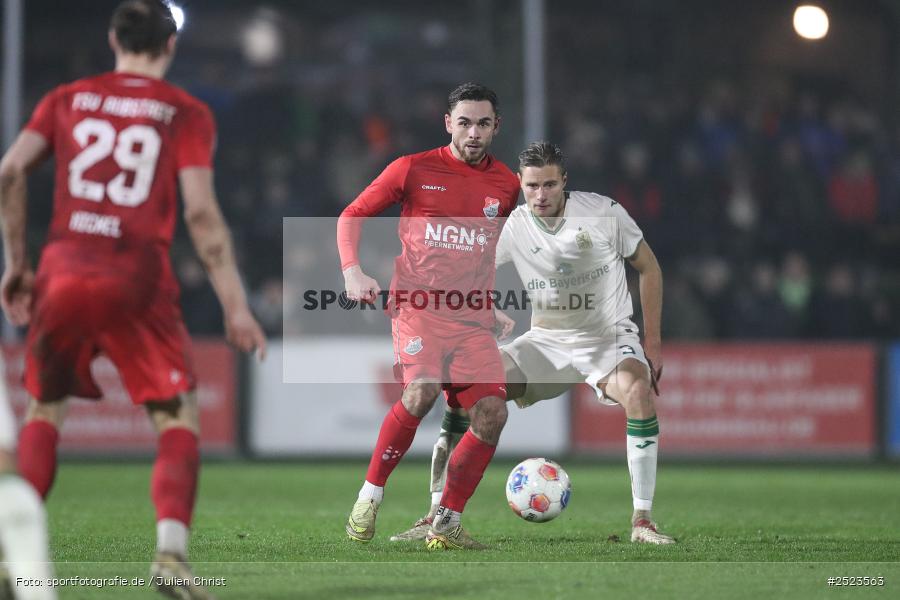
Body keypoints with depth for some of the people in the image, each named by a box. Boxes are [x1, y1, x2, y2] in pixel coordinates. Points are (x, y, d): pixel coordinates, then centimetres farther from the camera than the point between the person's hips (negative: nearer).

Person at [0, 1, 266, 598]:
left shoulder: (67, 100, 14)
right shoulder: (186, 113, 6)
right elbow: (202, 213, -3)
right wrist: (235, 306, -1)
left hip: (64, 267, 3)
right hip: (138, 276, -2)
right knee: (178, 417, 7)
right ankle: (172, 549, -11)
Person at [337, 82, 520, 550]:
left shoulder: (507, 184, 10)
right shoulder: (413, 169, 1)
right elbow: (352, 216, 8)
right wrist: (352, 270, -8)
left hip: (474, 318, 4)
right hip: (418, 304, -4)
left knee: (492, 413, -12)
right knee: (422, 391, -29)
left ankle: (446, 525, 0)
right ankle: (369, 497, -12)